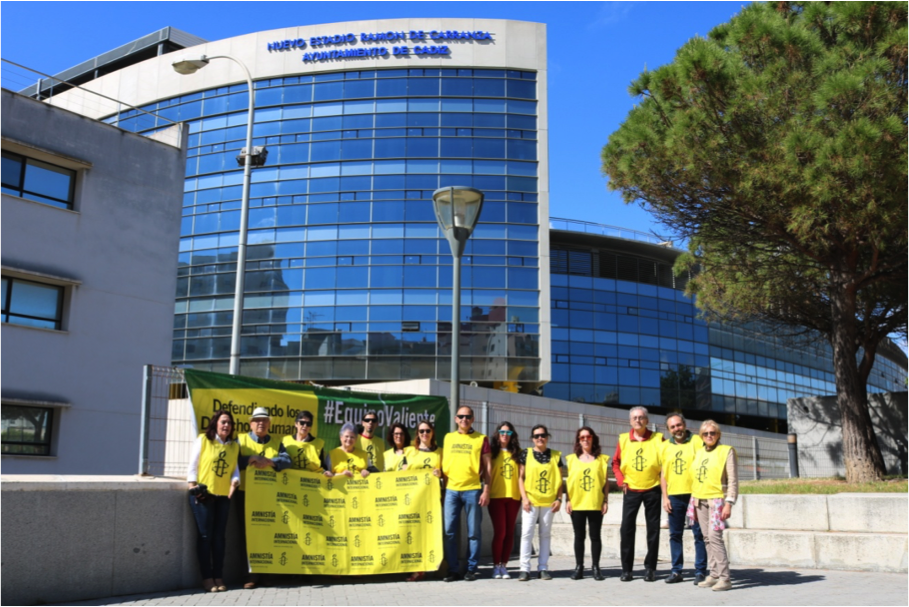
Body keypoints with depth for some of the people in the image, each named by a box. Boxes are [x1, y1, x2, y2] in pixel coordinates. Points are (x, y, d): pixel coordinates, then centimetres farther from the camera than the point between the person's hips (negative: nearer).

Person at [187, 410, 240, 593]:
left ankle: (218, 577, 12)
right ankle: (207, 578, 4)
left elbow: (235, 468, 11)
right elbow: (193, 464, -2)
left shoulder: (234, 446, 13)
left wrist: (235, 481, -10)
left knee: (219, 537, 6)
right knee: (205, 535, -2)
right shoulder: (203, 440, 0)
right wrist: (193, 486, -10)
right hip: (203, 495, -4)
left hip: (223, 496, 4)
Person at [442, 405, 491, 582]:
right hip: (451, 490, 3)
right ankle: (453, 569, 9)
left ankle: (471, 569, 12)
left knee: (474, 532, 2)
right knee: (449, 531, 1)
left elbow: (487, 466, 3)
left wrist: (486, 489, -4)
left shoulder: (481, 439, 5)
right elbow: (443, 463, 15)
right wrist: (442, 487, 8)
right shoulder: (448, 437, 13)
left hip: (473, 490, -2)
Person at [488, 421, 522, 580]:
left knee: (509, 532, 3)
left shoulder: (517, 453, 12)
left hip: (513, 496, 3)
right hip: (496, 496, -3)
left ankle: (504, 565, 12)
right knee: (499, 532, -7)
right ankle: (496, 566, 4)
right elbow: (487, 473, 2)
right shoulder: (493, 452, 6)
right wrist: (487, 493, -7)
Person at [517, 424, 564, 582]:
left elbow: (559, 479, 10)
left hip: (549, 502, 2)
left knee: (545, 534, 7)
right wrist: (524, 498, -6)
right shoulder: (526, 454, 3)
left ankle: (543, 568, 14)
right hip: (531, 501, -2)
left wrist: (559, 499, 1)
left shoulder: (556, 455, 8)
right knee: (527, 533, -7)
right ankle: (525, 569, -3)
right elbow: (520, 477, 2)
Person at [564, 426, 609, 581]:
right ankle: (579, 567, 12)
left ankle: (595, 567, 10)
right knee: (579, 536, 6)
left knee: (595, 536, 2)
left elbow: (606, 482, 6)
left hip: (595, 504, -1)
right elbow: (569, 481, 8)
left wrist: (605, 501, 0)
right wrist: (567, 500, 1)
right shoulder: (572, 459, 9)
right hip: (576, 504, 1)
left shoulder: (602, 459, 7)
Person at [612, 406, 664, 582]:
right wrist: (621, 481, -1)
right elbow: (616, 463, 10)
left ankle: (650, 568, 15)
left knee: (653, 530, 4)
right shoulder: (623, 439, 2)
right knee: (626, 529, -2)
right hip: (631, 490, 1)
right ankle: (626, 569, 6)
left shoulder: (658, 439, -2)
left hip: (652, 490, -1)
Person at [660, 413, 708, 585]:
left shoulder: (696, 441, -1)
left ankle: (700, 571, 8)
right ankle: (676, 571, 17)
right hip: (674, 496, 4)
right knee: (675, 534, 9)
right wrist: (665, 497, 6)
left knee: (699, 534, 0)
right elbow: (663, 473, 13)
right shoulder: (665, 446, 11)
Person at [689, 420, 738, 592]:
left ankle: (724, 578, -11)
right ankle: (714, 575, 13)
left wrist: (729, 503, -14)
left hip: (716, 499, -6)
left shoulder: (726, 451, -3)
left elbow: (733, 480, -7)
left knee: (714, 536, -14)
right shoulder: (699, 452, 13)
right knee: (707, 538, 7)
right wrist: (693, 501, 12)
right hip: (700, 500, 6)